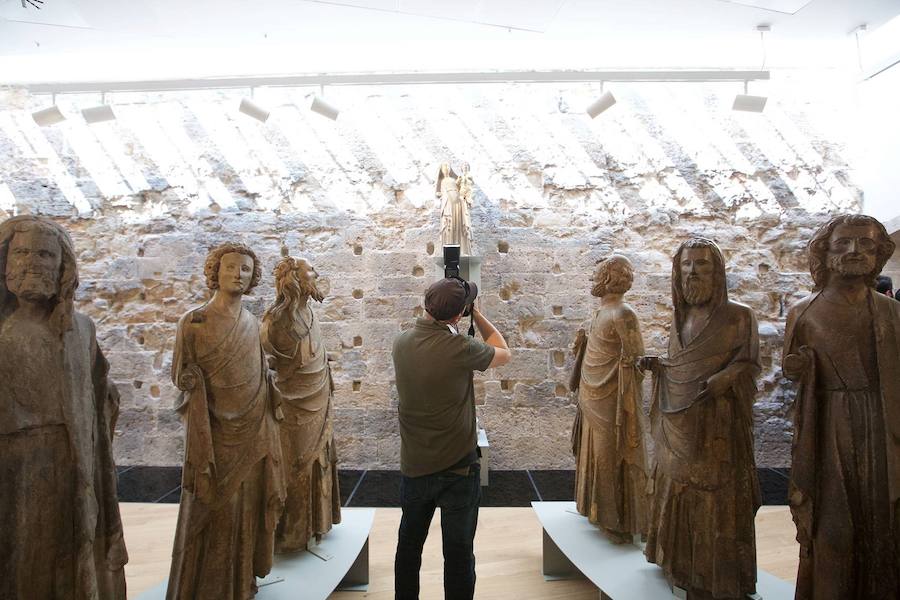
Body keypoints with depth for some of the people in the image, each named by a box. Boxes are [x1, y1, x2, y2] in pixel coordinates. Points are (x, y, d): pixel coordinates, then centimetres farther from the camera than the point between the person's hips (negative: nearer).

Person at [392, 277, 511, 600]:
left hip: (413, 467, 6)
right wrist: (477, 315, 3)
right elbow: (504, 353, -3)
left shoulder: (401, 342, -5)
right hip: (458, 468, -5)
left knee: (409, 543, 23)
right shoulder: (459, 347, -23)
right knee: (459, 552, 10)